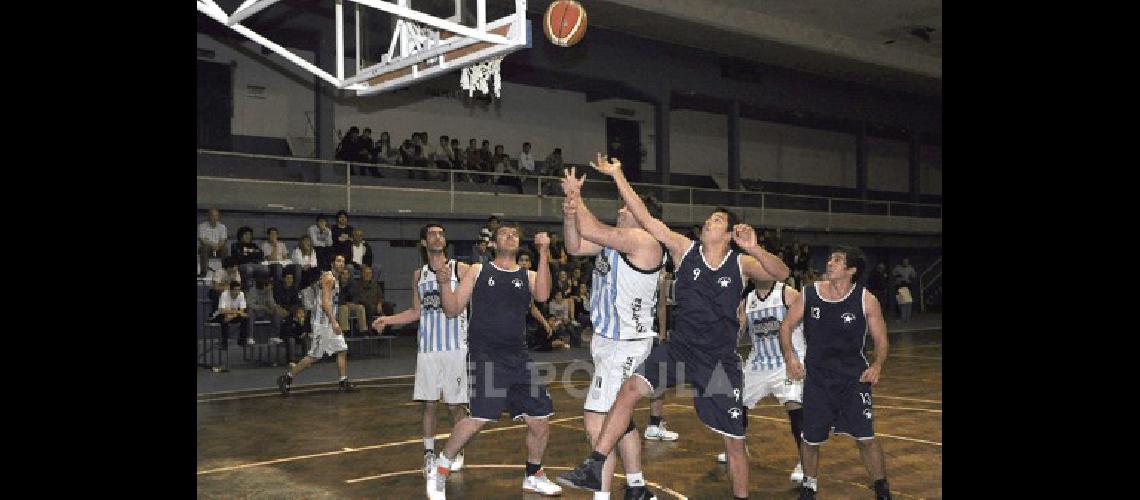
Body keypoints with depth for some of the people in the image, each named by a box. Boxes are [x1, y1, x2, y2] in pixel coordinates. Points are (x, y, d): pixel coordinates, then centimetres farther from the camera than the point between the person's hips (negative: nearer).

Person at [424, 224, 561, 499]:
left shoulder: (528, 276, 12)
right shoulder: (478, 271, 8)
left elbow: (543, 295, -11)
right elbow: (453, 310, 6)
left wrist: (543, 254, -16)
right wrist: (444, 283, -12)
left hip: (518, 357, 4)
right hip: (484, 356, -4)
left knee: (540, 419, 4)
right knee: (479, 418, -17)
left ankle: (533, 476, 27)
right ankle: (439, 470, 4)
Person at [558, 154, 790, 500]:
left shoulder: (741, 263, -3)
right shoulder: (685, 250, -2)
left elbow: (782, 274, -14)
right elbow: (645, 218, -7)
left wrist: (754, 250, -30)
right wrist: (617, 175, -12)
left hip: (721, 360, 0)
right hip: (680, 349, 1)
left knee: (734, 440, 5)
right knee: (630, 388, -20)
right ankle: (593, 470, -16)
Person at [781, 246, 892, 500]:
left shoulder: (866, 300, -8)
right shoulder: (809, 294, -4)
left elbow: (881, 340, 0)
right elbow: (786, 326, 5)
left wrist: (877, 365, -18)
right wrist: (790, 356, -11)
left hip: (854, 376, -1)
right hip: (816, 377, 2)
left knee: (865, 438, -4)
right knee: (811, 439, 9)